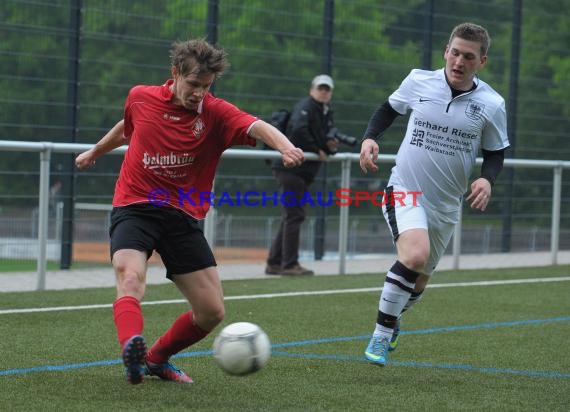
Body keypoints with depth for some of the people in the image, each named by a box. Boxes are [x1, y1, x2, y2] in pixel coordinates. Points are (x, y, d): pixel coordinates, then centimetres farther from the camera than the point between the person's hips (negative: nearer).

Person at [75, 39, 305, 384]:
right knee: (131, 278, -31)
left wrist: (285, 146, -49)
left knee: (212, 311, -1)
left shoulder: (216, 113, -6)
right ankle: (132, 348, -54)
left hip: (184, 216, 1)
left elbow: (257, 127, -27)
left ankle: (157, 358, 23)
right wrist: (94, 152, 43)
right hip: (134, 209, -1)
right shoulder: (140, 98, 1)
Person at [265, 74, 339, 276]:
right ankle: (290, 265, -7)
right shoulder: (305, 106, -9)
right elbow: (299, 130, -27)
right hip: (291, 167, -10)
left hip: (304, 172, 10)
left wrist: (332, 147, -1)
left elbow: (325, 142, 22)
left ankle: (274, 263, 18)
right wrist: (317, 151, -20)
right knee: (294, 215, -9)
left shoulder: (327, 113, 19)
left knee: (291, 216, 12)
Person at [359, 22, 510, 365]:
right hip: (405, 191, -3)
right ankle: (382, 334, -16)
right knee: (415, 254, -30)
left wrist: (487, 179, -16)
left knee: (420, 279, 17)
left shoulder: (491, 105, -8)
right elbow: (390, 109, 11)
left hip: (446, 205, 3)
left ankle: (392, 321, 50)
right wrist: (370, 137, -6)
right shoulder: (419, 81, -9)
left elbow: (496, 153, 5)